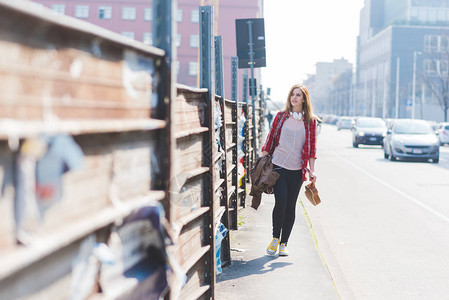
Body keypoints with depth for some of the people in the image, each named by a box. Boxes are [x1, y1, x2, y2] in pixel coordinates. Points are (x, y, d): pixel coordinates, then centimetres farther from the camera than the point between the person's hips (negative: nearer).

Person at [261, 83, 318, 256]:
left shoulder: (310, 121, 6)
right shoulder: (281, 116, 6)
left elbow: (312, 147, 6)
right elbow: (270, 139, 9)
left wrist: (312, 171, 0)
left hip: (297, 170, 1)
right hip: (278, 166, -1)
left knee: (291, 207, 3)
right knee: (280, 202, -12)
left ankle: (283, 243, 15)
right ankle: (275, 238, 9)